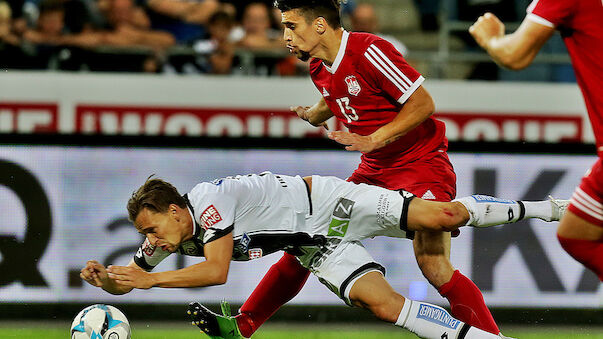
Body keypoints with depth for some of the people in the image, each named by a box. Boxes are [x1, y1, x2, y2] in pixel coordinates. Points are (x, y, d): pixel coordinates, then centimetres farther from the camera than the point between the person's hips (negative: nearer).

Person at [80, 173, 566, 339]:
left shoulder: (209, 200, -29)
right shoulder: (168, 236, -4)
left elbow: (217, 271, -36)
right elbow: (128, 279, 4)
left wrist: (151, 279, -33)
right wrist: (103, 276, -19)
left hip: (327, 203, -7)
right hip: (316, 249, 7)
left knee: (441, 217, -13)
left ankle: (533, 209, 9)